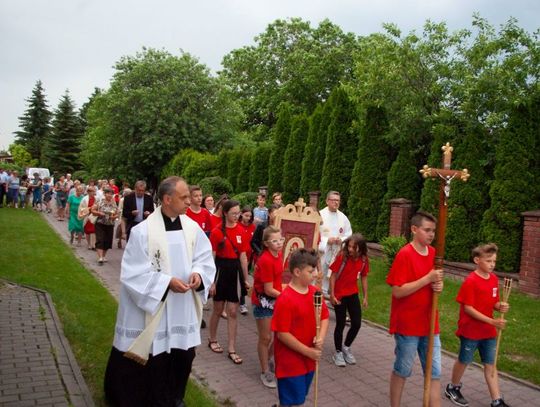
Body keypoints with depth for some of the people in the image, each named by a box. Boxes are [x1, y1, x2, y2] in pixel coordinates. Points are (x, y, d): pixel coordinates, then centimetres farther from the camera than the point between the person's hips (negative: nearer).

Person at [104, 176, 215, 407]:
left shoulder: (192, 227, -3)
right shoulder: (143, 231, -16)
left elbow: (205, 258, 5)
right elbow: (134, 273, -14)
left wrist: (198, 273, -16)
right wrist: (167, 282, -22)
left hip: (184, 310, 5)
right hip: (151, 310, -4)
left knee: (182, 354, 16)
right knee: (152, 359, 6)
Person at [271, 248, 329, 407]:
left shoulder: (315, 292, -2)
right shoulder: (285, 299, -24)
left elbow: (324, 316, 7)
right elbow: (282, 334, -22)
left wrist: (321, 337, -12)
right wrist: (308, 351, -18)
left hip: (308, 360, 7)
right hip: (290, 362, -7)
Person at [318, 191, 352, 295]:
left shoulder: (343, 217, 6)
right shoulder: (320, 215, -7)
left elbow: (349, 235, 10)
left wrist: (342, 240, -10)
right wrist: (327, 240, -19)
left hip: (336, 252, 4)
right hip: (321, 250, -4)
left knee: (329, 275, 12)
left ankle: (324, 293, 26)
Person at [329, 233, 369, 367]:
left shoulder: (364, 259, -6)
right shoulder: (342, 256, -18)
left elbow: (364, 278, 5)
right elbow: (333, 276, -13)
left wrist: (365, 297, 7)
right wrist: (332, 295, -14)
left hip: (353, 295, 4)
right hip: (339, 295, -4)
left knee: (357, 324, 5)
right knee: (341, 324, 4)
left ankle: (346, 347, 30)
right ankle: (338, 352, 22)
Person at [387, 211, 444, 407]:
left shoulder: (433, 253, 5)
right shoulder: (404, 254, -17)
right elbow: (397, 291, -21)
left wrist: (438, 286, -6)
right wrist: (428, 279, -24)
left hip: (429, 324, 6)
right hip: (407, 325, -6)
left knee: (434, 373, 10)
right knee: (402, 370, 10)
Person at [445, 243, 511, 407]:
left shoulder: (494, 279, 1)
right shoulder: (471, 281, -20)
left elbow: (493, 302, 11)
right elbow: (467, 308, -20)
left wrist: (500, 306, -13)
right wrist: (492, 321, -23)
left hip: (489, 331, 6)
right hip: (470, 330, -6)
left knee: (490, 364, 10)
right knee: (464, 361, 11)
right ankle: (453, 388, 33)